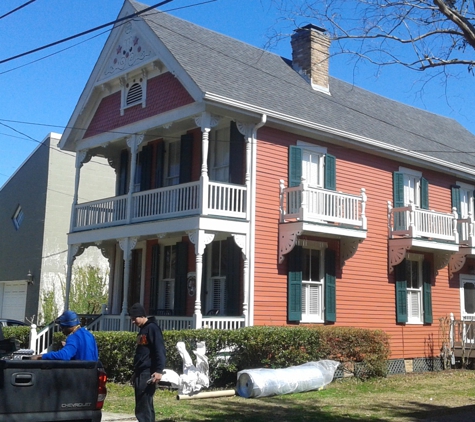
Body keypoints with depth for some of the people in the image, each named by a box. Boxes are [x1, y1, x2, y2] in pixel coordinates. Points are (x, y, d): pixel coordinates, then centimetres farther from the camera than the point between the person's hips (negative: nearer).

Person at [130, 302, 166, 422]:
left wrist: (159, 370, -26)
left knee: (143, 408, -11)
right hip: (140, 374, 9)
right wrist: (135, 373, 24)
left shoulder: (152, 328, -9)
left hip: (148, 374, -9)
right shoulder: (142, 331, 19)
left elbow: (160, 351, -17)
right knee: (145, 407, 10)